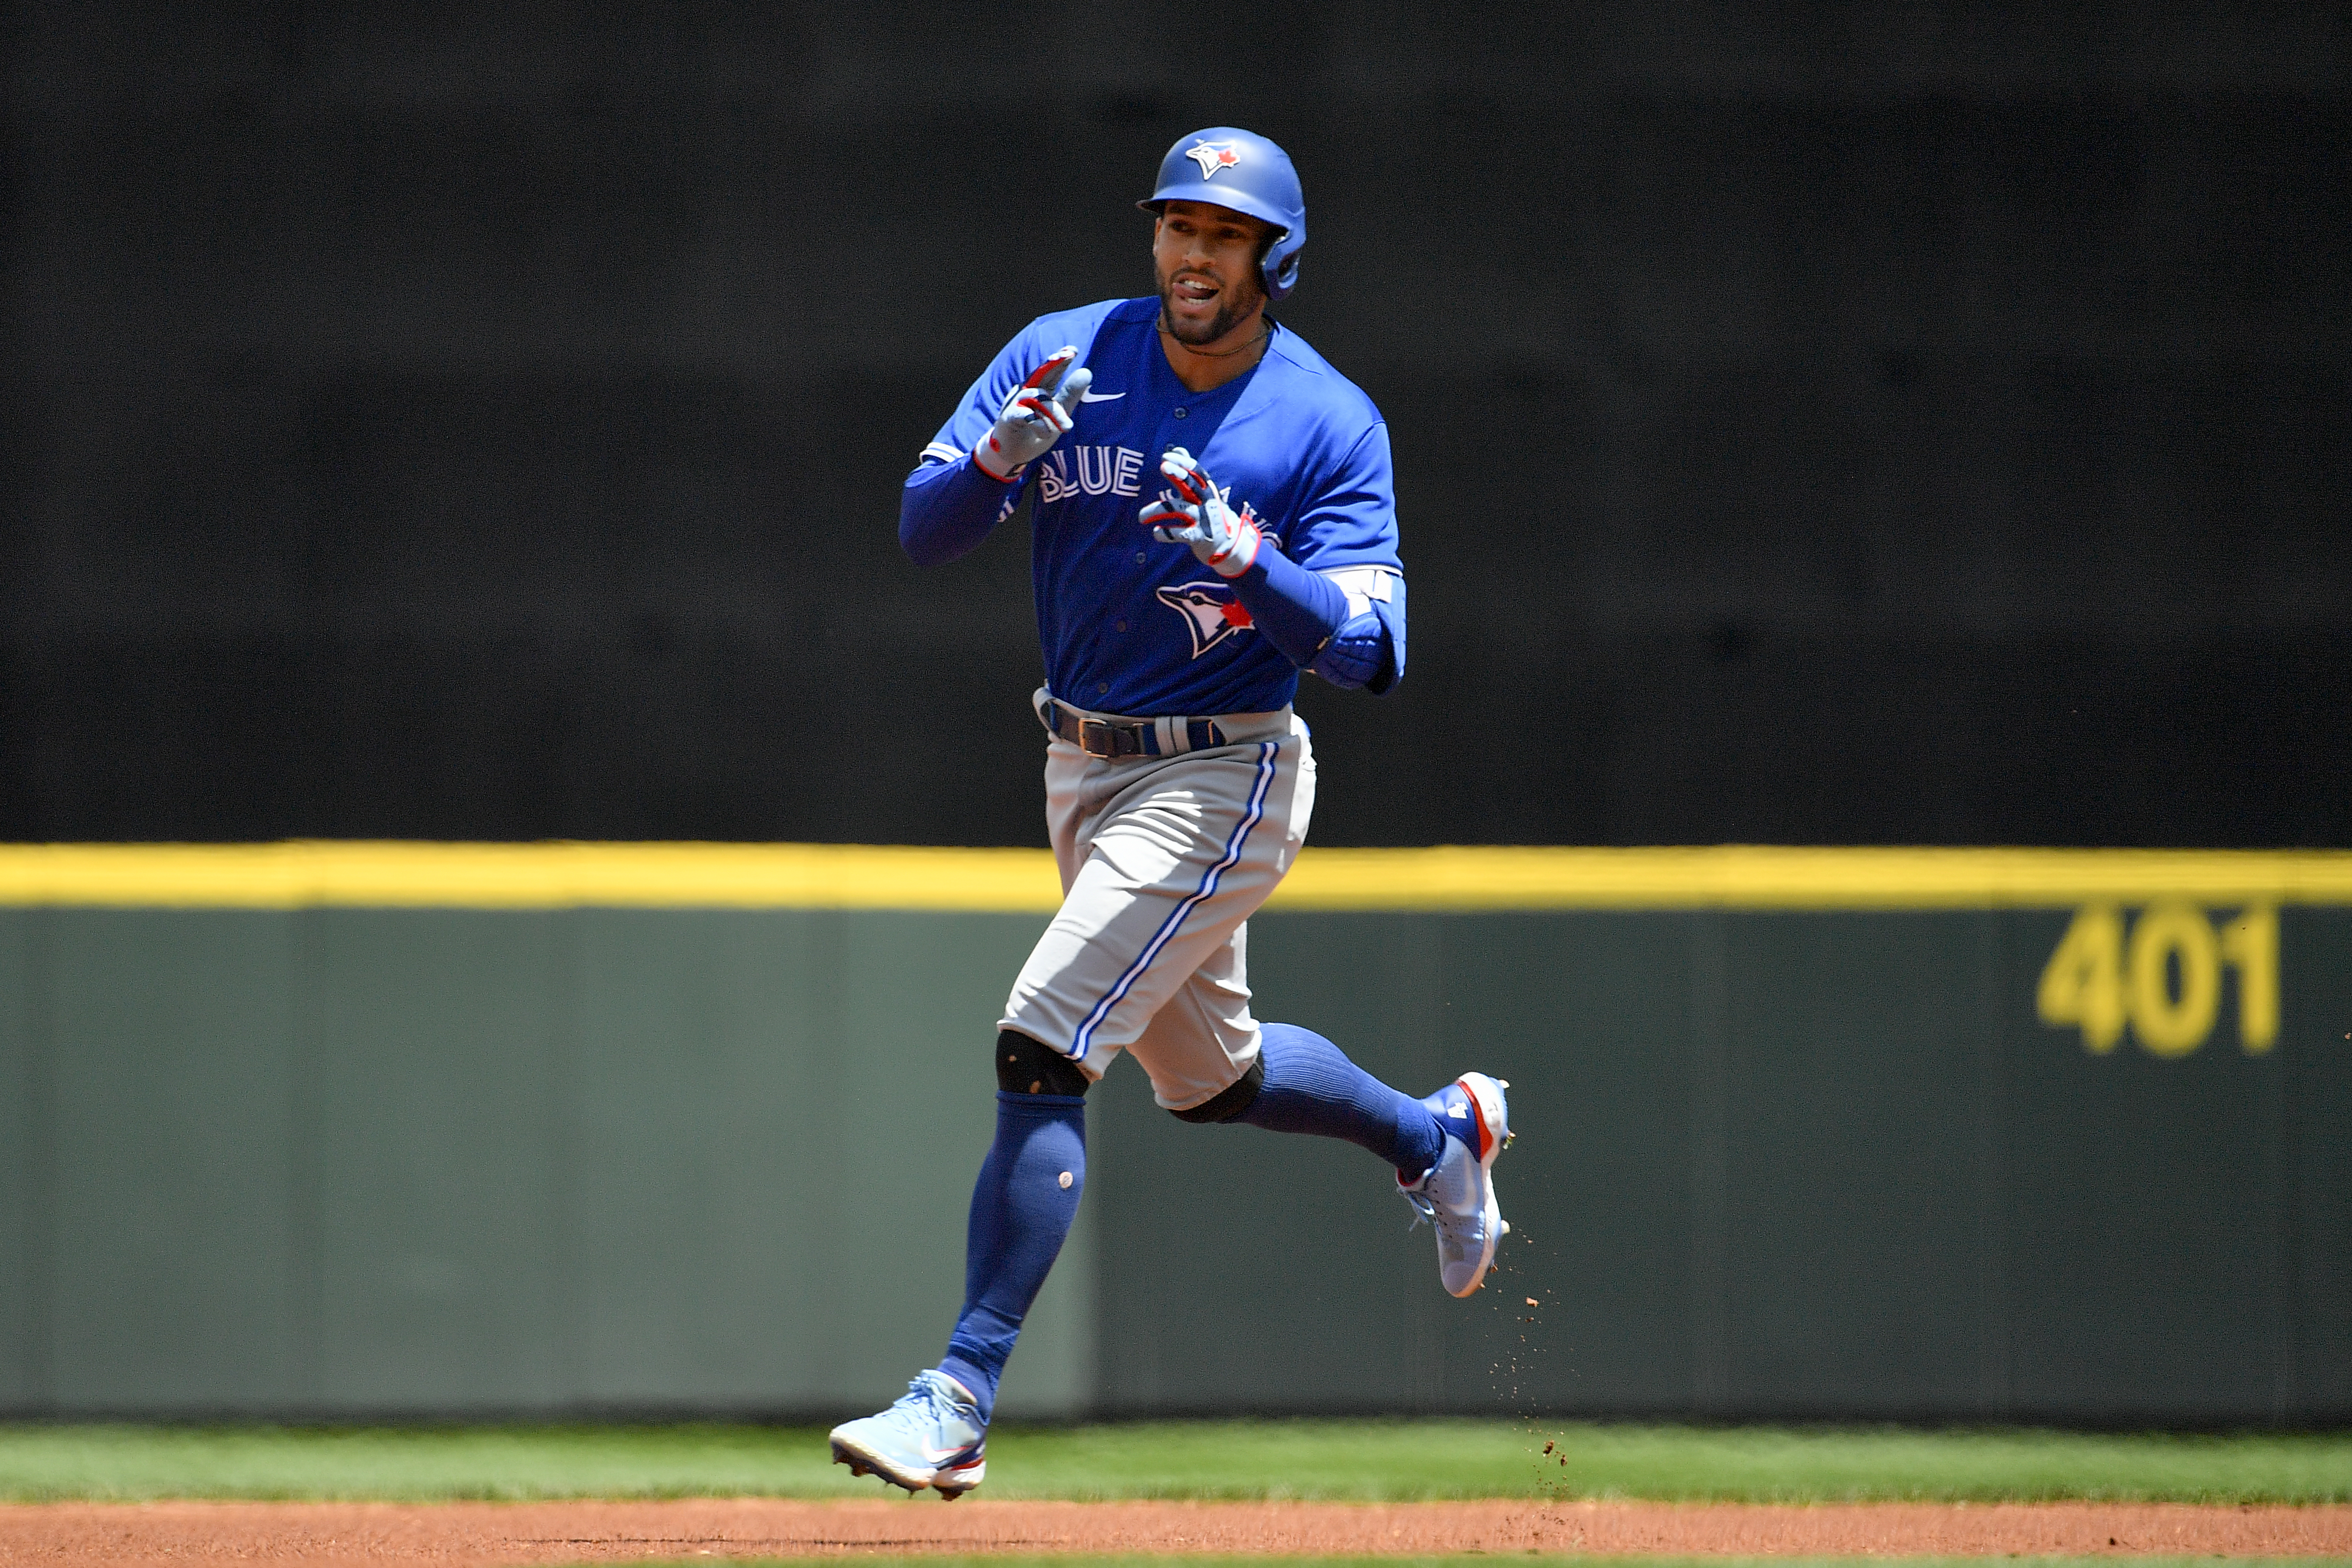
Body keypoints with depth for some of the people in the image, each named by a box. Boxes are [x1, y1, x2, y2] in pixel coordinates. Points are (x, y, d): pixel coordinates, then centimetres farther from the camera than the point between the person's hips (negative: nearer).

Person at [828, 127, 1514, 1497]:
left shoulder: (1331, 427, -14)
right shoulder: (1063, 357, -4)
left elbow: (1371, 655, -20)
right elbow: (922, 532, -10)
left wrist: (1248, 564, -37)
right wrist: (1003, 457, -30)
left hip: (1219, 781, -6)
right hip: (1084, 767, 6)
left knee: (1041, 1050, -19)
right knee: (1210, 1075, 22)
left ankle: (961, 1404, -19)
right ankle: (1439, 1136, 50)